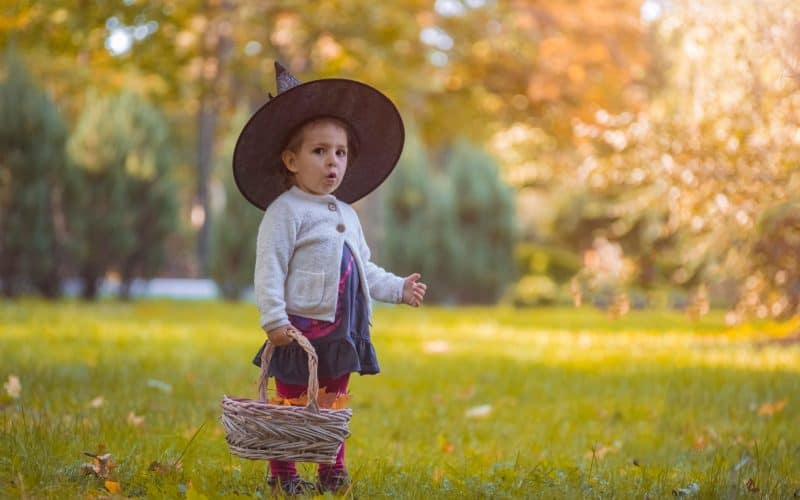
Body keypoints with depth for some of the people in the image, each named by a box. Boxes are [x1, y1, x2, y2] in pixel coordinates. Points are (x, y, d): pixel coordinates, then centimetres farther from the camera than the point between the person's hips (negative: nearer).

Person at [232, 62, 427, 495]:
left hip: (343, 331, 7)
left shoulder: (347, 215, 15)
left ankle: (332, 471, 22)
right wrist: (274, 319, -22)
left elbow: (364, 270, 24)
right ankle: (283, 474, 10)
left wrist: (398, 289, 16)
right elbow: (269, 268, -15)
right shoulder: (285, 212, -10)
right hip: (302, 328, -7)